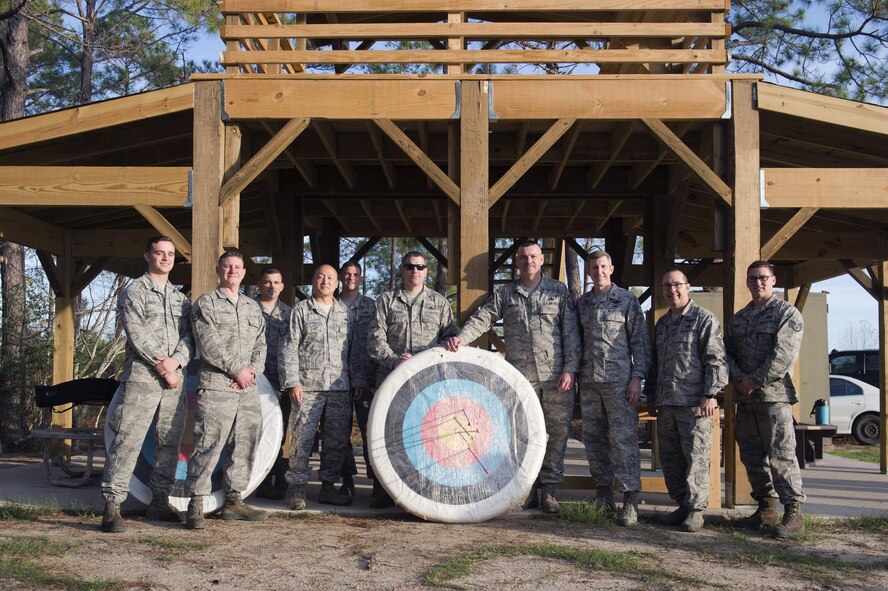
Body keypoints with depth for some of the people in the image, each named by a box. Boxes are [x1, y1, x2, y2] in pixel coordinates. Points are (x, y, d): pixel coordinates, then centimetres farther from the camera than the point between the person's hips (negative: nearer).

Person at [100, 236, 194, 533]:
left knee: (169, 443, 8)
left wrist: (176, 361, -11)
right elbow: (138, 335, -8)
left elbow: (189, 336, 9)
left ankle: (159, 502, 17)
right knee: (127, 442, -9)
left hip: (174, 380, 6)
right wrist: (163, 368, -11)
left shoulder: (181, 298, 19)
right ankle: (112, 506, -7)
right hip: (141, 378, -6)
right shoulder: (134, 292, 2)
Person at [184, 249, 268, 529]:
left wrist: (252, 370, -3)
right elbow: (209, 344, -10)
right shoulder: (206, 303, 2)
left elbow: (260, 345, 16)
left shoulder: (253, 307, 20)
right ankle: (195, 505, -4)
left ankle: (233, 501, 17)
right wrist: (237, 369, -12)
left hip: (248, 390, 6)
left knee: (244, 446, 8)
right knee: (208, 446, -10)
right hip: (215, 388, -6)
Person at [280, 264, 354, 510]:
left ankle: (328, 487, 17)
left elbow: (353, 348, 15)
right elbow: (289, 349, 0)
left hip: (340, 387, 4)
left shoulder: (345, 312, 14)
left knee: (338, 439, 6)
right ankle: (298, 490, 5)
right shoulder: (300, 310, 4)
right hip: (308, 386, -3)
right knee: (302, 438, -4)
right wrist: (293, 383, -9)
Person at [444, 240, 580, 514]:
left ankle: (548, 488, 12)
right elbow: (483, 318, 2)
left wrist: (570, 368, -4)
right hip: (520, 375, 0)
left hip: (556, 375, 0)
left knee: (558, 430, 1)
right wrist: (461, 337, -17)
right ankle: (528, 489, 11)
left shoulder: (559, 291, 8)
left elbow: (571, 332, 4)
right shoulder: (504, 294, 11)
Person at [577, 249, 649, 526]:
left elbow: (639, 340, -1)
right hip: (589, 380, 5)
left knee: (623, 438, -8)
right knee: (593, 436, 8)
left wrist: (637, 377, -9)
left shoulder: (627, 300, 2)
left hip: (618, 379, -5)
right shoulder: (581, 303, 14)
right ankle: (604, 491, 20)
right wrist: (574, 373, 10)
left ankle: (631, 499, -6)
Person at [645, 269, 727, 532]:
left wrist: (710, 394, -16)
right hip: (666, 403, 7)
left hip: (694, 402, -7)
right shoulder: (661, 324, 20)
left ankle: (696, 510, 3)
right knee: (670, 458, 9)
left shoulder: (704, 319, -2)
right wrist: (651, 395, 21)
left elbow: (715, 359, -9)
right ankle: (682, 505, 20)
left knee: (696, 457, -5)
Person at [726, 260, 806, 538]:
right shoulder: (738, 319, 19)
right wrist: (739, 378, -6)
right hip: (744, 399, 7)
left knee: (781, 455, -9)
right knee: (752, 455, 10)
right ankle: (766, 508, 20)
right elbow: (728, 352, 13)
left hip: (774, 395, -7)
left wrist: (755, 381, -14)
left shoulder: (786, 313, -1)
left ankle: (793, 512, -5)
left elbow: (783, 356, -12)